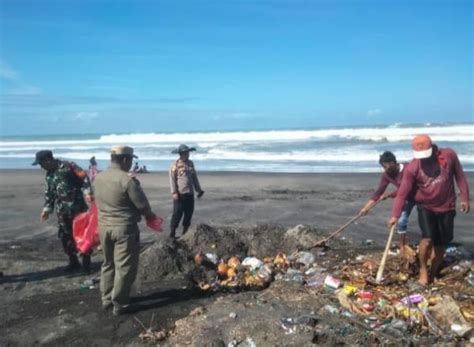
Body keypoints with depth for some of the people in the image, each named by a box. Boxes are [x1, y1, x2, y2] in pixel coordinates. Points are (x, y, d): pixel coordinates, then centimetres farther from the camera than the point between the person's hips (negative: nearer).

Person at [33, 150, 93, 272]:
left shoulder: (68, 166, -11)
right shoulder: (49, 174, 13)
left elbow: (84, 178, -17)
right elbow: (49, 193, 21)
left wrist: (87, 192, -29)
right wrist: (47, 209, 17)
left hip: (77, 207, -7)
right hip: (62, 210, 7)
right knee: (64, 236, 7)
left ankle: (86, 262, 14)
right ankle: (73, 262, 21)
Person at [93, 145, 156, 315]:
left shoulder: (98, 178, 3)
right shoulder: (127, 180, -19)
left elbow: (99, 202, 11)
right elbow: (143, 206, -15)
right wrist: (150, 215, 7)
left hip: (104, 226, 7)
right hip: (124, 228, -7)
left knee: (108, 263, 21)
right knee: (125, 267, 4)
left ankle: (106, 299, 32)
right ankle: (120, 305, 11)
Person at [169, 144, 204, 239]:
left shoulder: (190, 163, 14)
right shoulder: (175, 165, -5)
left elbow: (194, 178, 19)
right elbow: (172, 179, -9)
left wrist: (198, 190, 15)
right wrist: (174, 192, -16)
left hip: (190, 194, 6)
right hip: (180, 194, -6)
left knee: (189, 214, 10)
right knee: (177, 214, -3)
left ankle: (185, 233, 23)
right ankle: (172, 233, 7)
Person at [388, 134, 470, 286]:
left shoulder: (449, 155, -13)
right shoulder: (412, 167, -17)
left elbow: (459, 175, 1)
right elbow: (402, 192, -16)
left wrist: (465, 198, 2)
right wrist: (395, 215, -21)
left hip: (447, 207, 2)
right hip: (426, 207, -2)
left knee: (441, 244, 8)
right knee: (427, 239, -19)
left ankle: (434, 272, 29)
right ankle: (423, 269, 6)